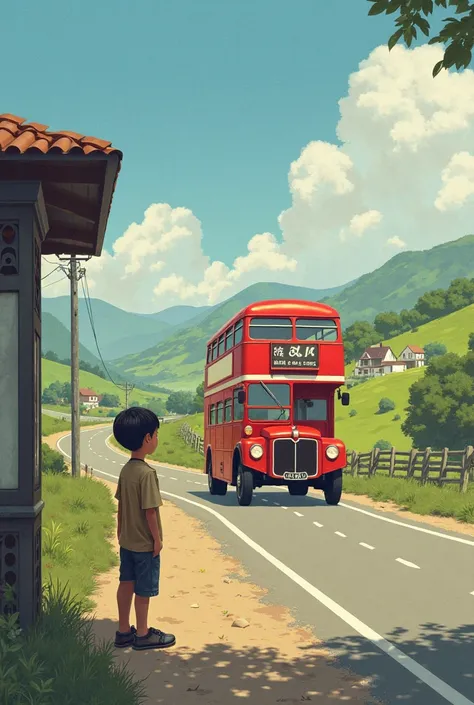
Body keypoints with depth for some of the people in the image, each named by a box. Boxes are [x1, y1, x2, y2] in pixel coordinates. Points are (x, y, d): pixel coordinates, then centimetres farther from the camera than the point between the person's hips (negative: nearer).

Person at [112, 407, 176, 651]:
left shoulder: (125, 470, 2)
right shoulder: (147, 473, -23)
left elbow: (121, 504, 9)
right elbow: (150, 511, -22)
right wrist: (157, 538, -13)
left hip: (127, 540, 8)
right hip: (145, 543, -8)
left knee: (126, 584, 14)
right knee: (144, 589, 5)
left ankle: (124, 631, 24)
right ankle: (142, 634, 17)